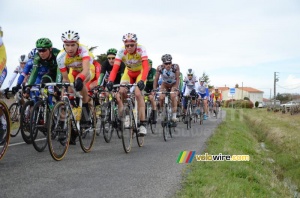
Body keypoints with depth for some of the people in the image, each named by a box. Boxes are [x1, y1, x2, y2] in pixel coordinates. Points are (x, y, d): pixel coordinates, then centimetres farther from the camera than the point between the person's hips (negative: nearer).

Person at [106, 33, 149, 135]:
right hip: (129, 72, 3)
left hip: (140, 72, -3)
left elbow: (146, 67, -42)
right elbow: (115, 68, -33)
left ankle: (143, 123, -20)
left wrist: (142, 81, -58)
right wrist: (110, 81, -51)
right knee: (121, 91, -19)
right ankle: (120, 117, 1)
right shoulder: (121, 52, -26)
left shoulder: (141, 49, -32)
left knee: (138, 93, -24)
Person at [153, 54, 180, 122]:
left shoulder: (176, 67, -30)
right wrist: (154, 89, -32)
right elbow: (156, 79, -23)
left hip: (173, 84, -1)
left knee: (173, 97, -26)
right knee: (161, 98, -20)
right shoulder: (160, 68, -27)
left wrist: (176, 88, -41)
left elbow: (177, 78, -30)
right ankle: (161, 110, 8)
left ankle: (174, 116, -22)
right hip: (164, 84, 2)